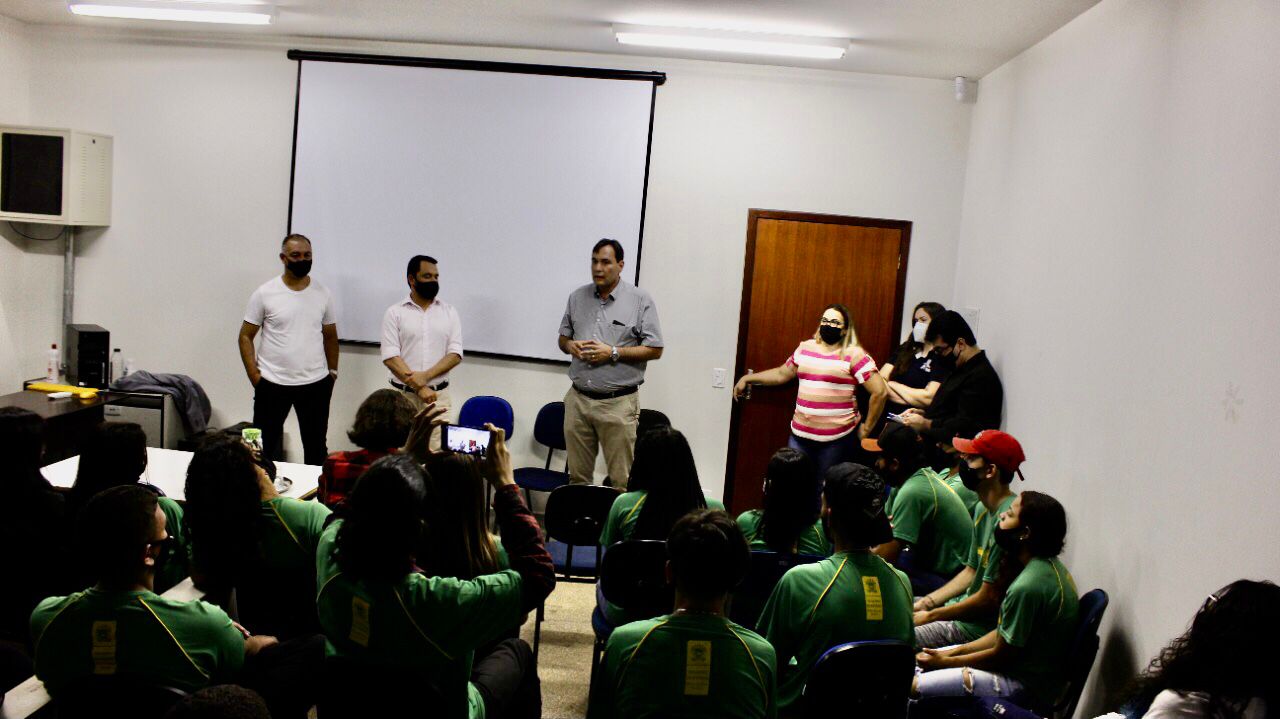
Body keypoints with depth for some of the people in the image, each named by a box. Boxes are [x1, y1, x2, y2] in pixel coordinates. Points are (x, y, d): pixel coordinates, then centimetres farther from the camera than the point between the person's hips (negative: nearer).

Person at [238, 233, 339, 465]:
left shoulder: (323, 294, 5)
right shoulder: (265, 293, -3)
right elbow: (246, 336, 0)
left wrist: (333, 372, 7)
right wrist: (254, 376, -7)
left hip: (316, 384, 2)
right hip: (272, 384, -2)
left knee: (316, 447, 12)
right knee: (264, 447, 7)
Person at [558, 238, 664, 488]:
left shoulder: (640, 300, -4)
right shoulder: (577, 297, 9)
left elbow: (654, 350, -5)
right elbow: (563, 337, 18)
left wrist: (613, 353, -15)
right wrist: (571, 346, -6)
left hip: (618, 403, -4)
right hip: (578, 399, 4)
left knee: (621, 481, -1)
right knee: (578, 477, 12)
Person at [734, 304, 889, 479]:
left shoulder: (853, 354, -8)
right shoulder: (805, 348, 9)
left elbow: (880, 391, -11)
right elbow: (781, 374, 21)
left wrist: (866, 428, -5)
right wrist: (747, 379, 21)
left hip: (837, 438, -5)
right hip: (800, 434, 5)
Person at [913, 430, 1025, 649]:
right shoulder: (984, 511, 9)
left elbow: (988, 600, -21)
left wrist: (929, 616, -12)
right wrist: (925, 603, 6)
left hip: (982, 626, -10)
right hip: (965, 608, 10)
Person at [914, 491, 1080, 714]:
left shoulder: (1028, 587, -29)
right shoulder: (1048, 566, 3)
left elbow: (1001, 657, -19)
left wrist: (945, 661, -6)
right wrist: (954, 652, 6)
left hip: (1027, 687, -10)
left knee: (914, 687, -16)